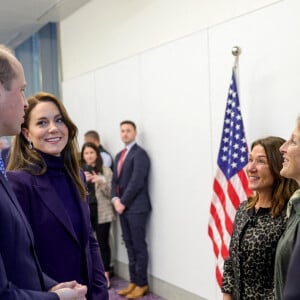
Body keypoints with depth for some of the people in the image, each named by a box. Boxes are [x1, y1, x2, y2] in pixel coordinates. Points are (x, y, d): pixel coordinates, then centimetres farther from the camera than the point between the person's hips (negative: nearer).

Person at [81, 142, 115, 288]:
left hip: (102, 212, -1)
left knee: (103, 244, 2)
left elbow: (110, 193, 1)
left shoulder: (106, 171, 4)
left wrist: (101, 182, -16)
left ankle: (105, 275, 11)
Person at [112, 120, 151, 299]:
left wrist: (123, 202, -13)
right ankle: (133, 282, 18)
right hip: (123, 207, 8)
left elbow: (136, 182, -16)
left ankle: (142, 284, 6)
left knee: (139, 246, -2)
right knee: (130, 246, 11)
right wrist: (115, 199, -1)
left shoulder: (139, 153, -8)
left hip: (136, 207, -8)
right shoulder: (119, 155, 18)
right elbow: (115, 180, 16)